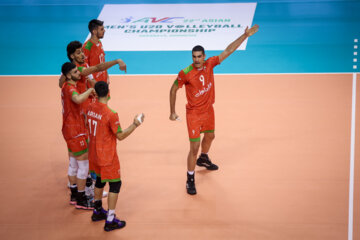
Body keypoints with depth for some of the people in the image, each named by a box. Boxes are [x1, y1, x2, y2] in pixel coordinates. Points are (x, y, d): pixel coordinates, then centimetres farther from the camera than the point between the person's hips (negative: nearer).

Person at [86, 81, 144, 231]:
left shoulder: (90, 109, -4)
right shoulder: (111, 114, -24)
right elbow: (120, 136, -18)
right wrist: (135, 124, -13)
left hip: (94, 154, 7)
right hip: (107, 156, -7)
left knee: (100, 180, 25)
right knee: (115, 184, 3)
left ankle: (97, 211, 39)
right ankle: (110, 221, 5)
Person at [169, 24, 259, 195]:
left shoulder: (210, 64, -11)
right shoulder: (185, 73, -23)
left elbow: (228, 50, -7)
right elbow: (173, 90, -10)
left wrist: (245, 35, -9)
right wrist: (172, 112, -7)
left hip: (208, 110, 6)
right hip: (194, 113, -6)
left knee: (210, 136, 28)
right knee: (194, 147, -8)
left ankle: (203, 159, 58)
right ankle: (190, 180, 6)